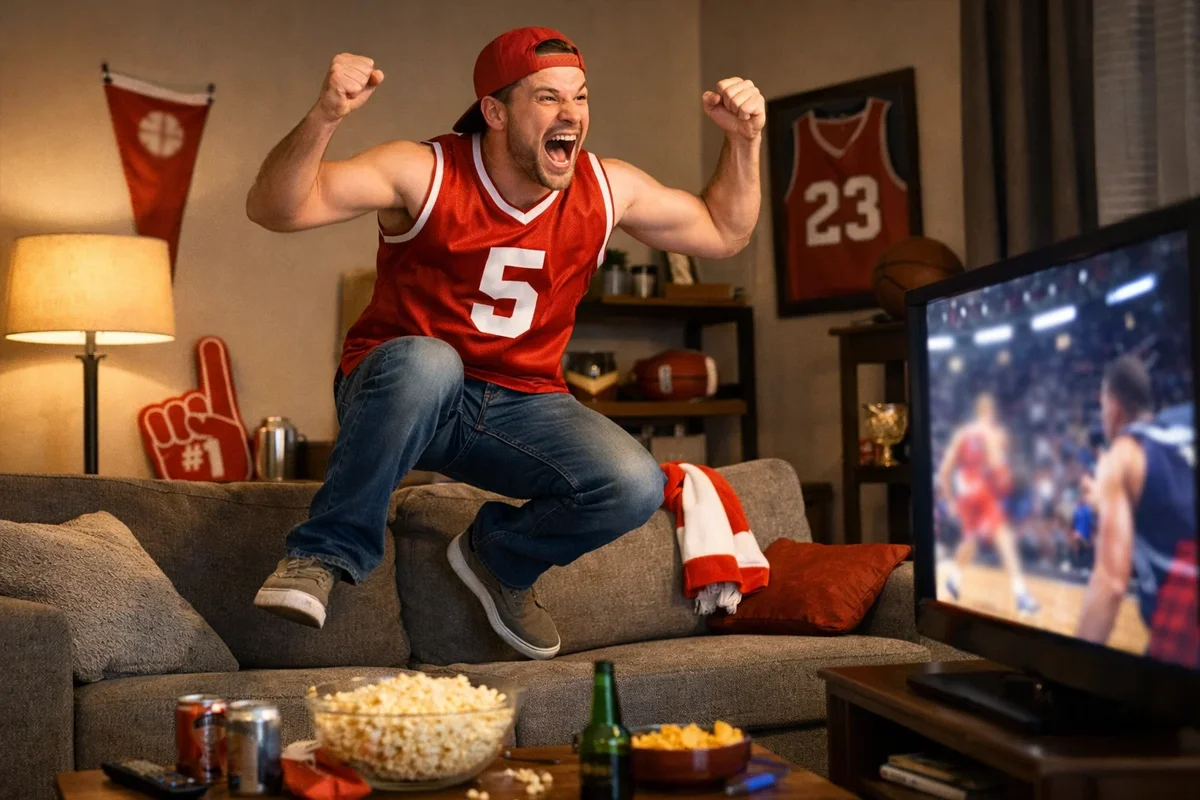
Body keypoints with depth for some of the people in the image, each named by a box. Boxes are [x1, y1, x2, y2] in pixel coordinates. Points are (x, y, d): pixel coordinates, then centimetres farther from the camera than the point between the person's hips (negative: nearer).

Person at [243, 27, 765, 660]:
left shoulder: (606, 190, 0)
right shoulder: (424, 174, -14)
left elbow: (723, 234, 14)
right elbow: (272, 209, -22)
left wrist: (744, 139, -1)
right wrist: (322, 119, -39)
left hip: (521, 407, 4)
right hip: (399, 393, -4)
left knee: (634, 487, -23)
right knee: (425, 362, -41)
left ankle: (498, 557, 10)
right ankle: (327, 553, -19)